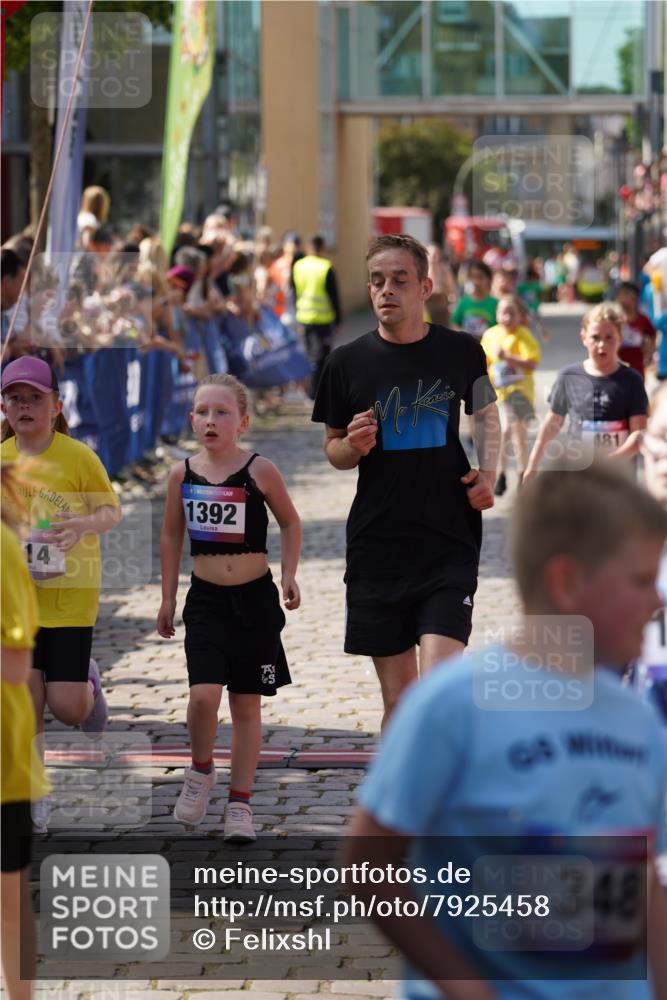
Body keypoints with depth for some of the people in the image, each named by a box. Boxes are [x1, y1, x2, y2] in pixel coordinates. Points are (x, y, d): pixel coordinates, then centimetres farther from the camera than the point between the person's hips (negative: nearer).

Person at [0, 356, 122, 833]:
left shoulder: (79, 457, -12)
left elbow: (112, 512, -4)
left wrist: (81, 525, -24)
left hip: (70, 597, -3)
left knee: (67, 708, -3)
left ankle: (88, 681, 34)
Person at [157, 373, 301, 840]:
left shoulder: (260, 471, -8)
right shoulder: (183, 474, -2)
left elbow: (291, 523, 7)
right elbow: (171, 536, 11)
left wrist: (290, 574, -2)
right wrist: (168, 597, 13)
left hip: (255, 599, -1)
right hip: (206, 600, 1)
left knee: (246, 704, 6)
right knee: (204, 696, -15)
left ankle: (240, 803, 17)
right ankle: (201, 771, 14)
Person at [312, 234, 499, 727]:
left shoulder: (462, 352, 1)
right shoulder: (348, 362, 1)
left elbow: (487, 416, 20)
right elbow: (333, 449, 11)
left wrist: (488, 474, 2)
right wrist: (352, 446, -12)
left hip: (450, 543, -1)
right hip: (377, 549, 1)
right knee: (398, 697, 6)